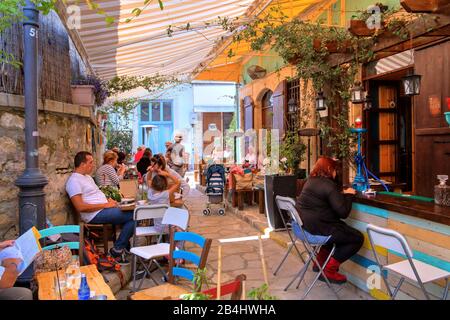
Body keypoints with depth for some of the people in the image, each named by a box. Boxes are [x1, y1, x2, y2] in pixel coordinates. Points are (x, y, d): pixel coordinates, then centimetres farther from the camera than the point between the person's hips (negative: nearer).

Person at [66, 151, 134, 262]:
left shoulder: (87, 176, 20)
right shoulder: (74, 181, -12)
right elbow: (80, 207, -21)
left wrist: (108, 200, 6)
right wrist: (105, 205, -18)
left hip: (104, 208, 10)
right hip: (95, 215, -10)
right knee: (134, 216, -19)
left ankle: (124, 247, 4)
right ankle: (117, 250, -6)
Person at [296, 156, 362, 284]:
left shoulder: (311, 180, 12)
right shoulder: (328, 185, -18)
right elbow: (343, 212, -18)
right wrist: (349, 194, -4)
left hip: (305, 225, 11)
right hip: (318, 227, -10)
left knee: (342, 229, 34)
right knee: (358, 238, 2)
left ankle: (320, 261, 33)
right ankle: (329, 270, 3)